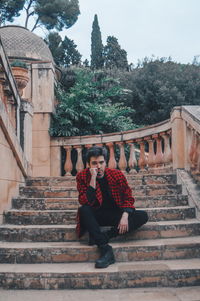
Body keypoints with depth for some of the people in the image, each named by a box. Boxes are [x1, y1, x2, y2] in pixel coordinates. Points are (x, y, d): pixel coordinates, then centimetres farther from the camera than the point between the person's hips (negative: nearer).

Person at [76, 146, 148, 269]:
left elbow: (128, 197, -1)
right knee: (83, 210, -34)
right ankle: (106, 249, -41)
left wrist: (125, 216, -19)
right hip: (97, 215, -1)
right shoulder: (82, 176, -9)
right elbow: (85, 203, -20)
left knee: (143, 216, -21)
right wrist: (93, 179, -27)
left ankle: (104, 236, -29)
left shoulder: (117, 174, -5)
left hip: (116, 214, 2)